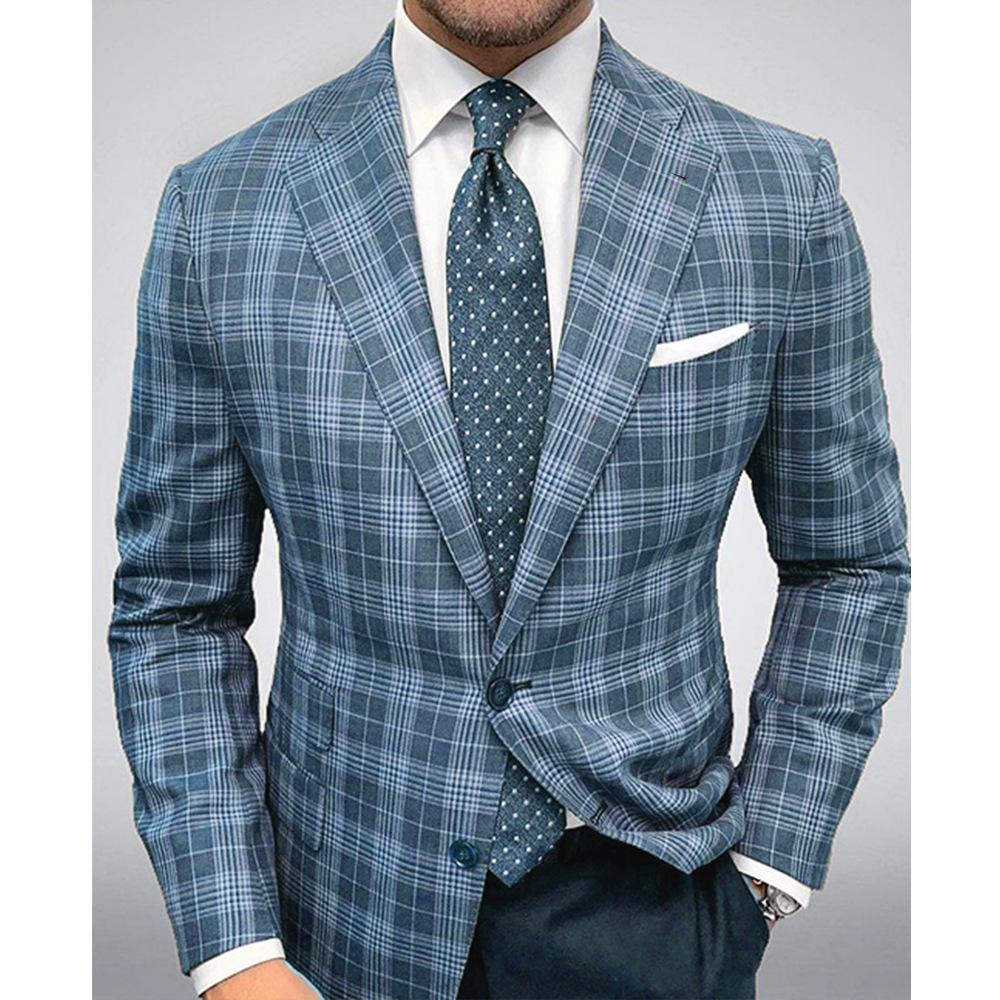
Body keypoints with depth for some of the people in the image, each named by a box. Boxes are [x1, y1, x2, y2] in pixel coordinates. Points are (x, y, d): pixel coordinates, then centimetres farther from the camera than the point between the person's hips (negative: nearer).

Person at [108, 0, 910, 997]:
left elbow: (846, 560, 3)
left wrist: (763, 877, -1)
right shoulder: (217, 206, -7)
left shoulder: (784, 193, -7)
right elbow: (176, 604, -2)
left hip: (648, 909, 0)